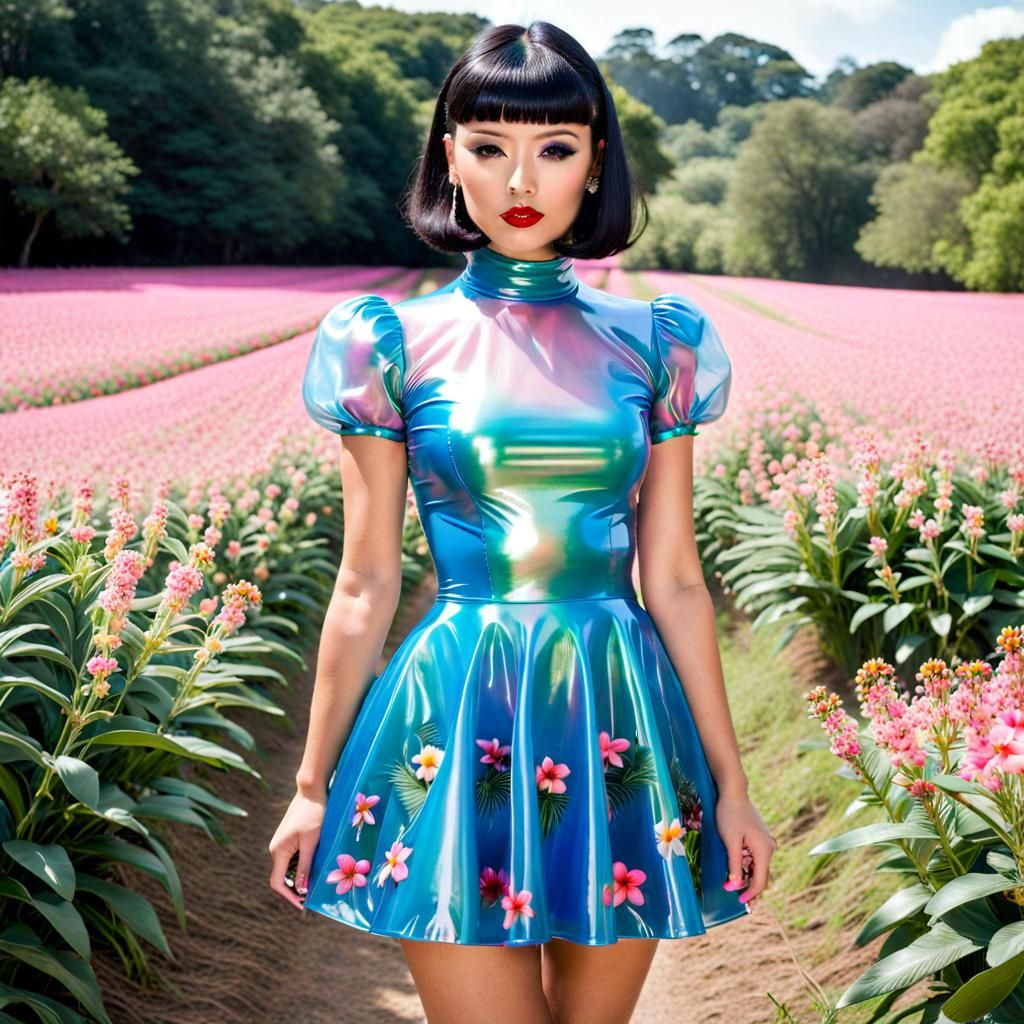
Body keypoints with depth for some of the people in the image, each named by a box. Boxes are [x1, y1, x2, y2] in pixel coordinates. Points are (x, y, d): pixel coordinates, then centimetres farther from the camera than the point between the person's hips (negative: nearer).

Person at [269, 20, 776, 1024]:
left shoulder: (655, 342, 4)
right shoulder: (397, 340, -1)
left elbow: (675, 580, 6)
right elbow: (365, 585, 2)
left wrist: (730, 783, 7)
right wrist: (313, 784, 5)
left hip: (620, 723, 3)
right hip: (460, 723, -2)